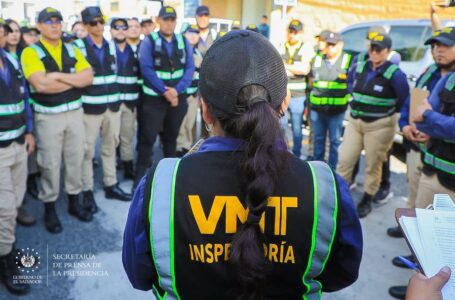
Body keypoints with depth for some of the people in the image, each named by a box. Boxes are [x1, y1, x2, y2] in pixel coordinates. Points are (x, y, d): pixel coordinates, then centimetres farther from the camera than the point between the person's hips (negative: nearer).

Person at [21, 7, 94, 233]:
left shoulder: (72, 50, 9)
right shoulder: (31, 52, -6)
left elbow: (89, 77, -5)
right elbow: (41, 84, -20)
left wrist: (59, 76, -17)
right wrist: (75, 80, -11)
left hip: (75, 112, 4)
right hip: (48, 116, -4)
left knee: (75, 158, 12)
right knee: (50, 164, 5)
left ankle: (74, 202, 28)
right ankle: (49, 209, 20)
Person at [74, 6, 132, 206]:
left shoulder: (111, 45, 12)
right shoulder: (78, 47, -6)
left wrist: (118, 97, 14)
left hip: (113, 105, 6)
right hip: (90, 106, -5)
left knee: (110, 147, 14)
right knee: (87, 150, 0)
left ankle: (111, 185, 26)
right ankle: (87, 192, 10)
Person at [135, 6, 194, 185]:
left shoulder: (183, 41, 5)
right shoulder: (149, 41, -5)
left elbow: (190, 68, -2)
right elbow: (147, 70, -13)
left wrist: (177, 90, -15)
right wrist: (165, 91, -17)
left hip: (178, 97, 4)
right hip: (154, 98, -3)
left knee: (171, 137, 16)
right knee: (148, 138, -1)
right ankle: (141, 176, 9)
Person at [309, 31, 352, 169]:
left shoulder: (348, 60, 0)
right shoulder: (317, 59, 10)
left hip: (336, 110, -3)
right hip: (317, 108, 3)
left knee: (335, 140, 4)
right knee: (318, 138, 14)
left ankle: (332, 169, 15)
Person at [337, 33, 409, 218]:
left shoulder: (394, 74, -11)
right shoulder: (360, 68, 4)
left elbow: (405, 100, -5)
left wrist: (388, 113, 2)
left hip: (379, 126, -5)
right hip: (354, 121, 5)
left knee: (373, 165, 6)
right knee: (345, 160, 4)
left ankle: (366, 201, 22)